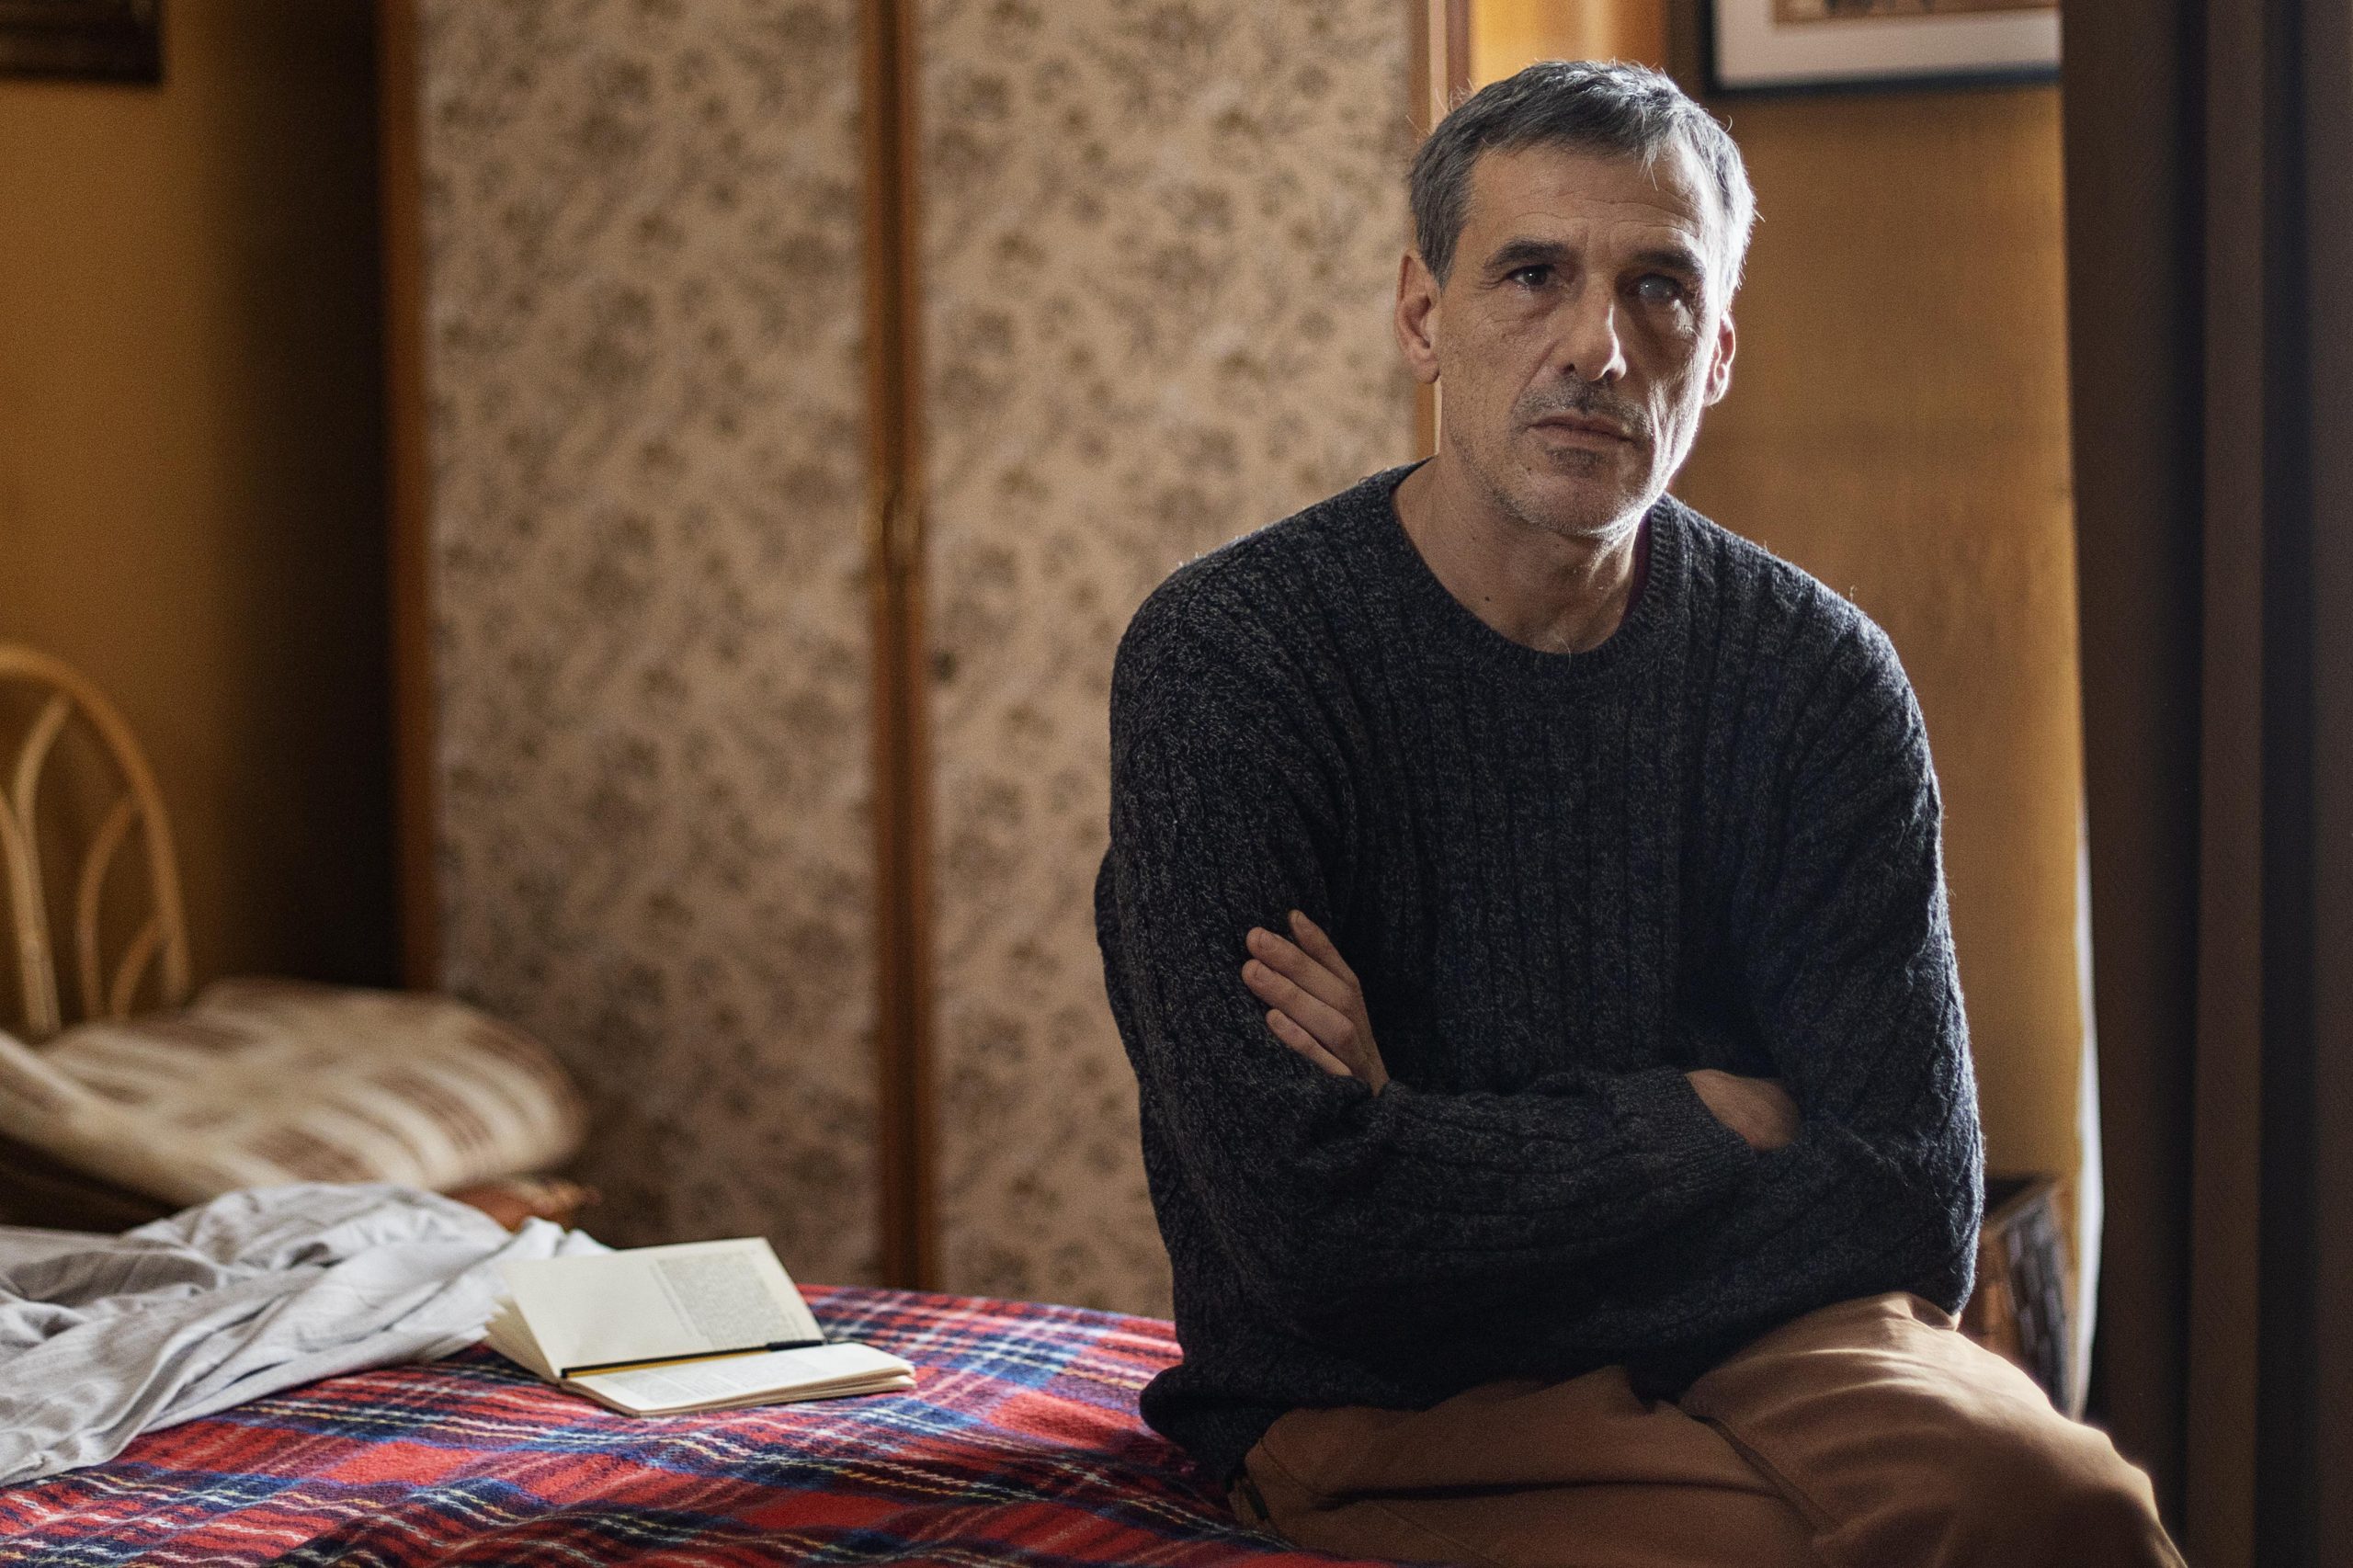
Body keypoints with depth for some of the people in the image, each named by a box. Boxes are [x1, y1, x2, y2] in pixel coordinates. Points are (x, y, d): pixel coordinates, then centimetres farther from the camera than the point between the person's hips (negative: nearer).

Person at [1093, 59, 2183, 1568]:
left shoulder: (1816, 675, 2)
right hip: (1389, 1403, -3)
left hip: (1759, 1337, 4)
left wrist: (1451, 1154, -11)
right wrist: (1715, 1121, -8)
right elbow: (1302, 1215, -17)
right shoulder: (1226, 661, -8)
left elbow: (1913, 1212, -5)